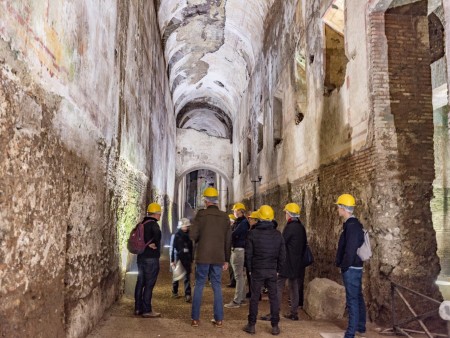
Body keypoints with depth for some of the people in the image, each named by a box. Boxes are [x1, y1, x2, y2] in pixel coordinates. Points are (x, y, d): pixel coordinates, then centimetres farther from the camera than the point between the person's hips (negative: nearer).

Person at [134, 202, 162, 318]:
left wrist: (145, 244, 5)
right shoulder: (153, 224, -14)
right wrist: (154, 245, -18)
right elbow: (157, 234, -34)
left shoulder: (142, 224, 13)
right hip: (151, 258, -9)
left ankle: (138, 308, 20)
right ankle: (147, 310, 0)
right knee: (149, 284, -4)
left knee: (140, 283, 13)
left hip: (141, 257, 9)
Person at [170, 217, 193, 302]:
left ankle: (187, 295, -7)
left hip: (187, 259, 3)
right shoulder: (176, 235, -4)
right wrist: (172, 260, -7)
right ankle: (174, 292, 27)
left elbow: (191, 248, 12)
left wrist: (191, 260, 13)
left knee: (187, 276, -4)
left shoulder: (188, 235, 7)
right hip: (178, 258, -3)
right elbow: (173, 248, -5)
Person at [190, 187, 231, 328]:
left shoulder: (201, 214, -8)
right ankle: (218, 319, 11)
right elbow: (228, 240, 5)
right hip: (218, 257, 2)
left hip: (203, 256, -2)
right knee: (217, 287, 10)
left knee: (199, 286, 8)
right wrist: (226, 259, 12)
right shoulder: (224, 217, 3)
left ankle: (195, 318, 10)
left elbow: (192, 235, -12)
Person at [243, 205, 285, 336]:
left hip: (257, 270, -2)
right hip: (272, 271, 2)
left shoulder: (253, 233, -7)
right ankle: (275, 326, 11)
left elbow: (248, 254, -4)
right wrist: (278, 270, 14)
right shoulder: (278, 235, 2)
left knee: (254, 297, 5)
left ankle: (251, 325, 11)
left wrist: (250, 269, 6)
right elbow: (281, 255, 6)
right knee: (274, 297, 8)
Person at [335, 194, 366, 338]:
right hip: (355, 267, 10)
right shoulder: (353, 224, 12)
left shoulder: (351, 226, -20)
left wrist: (344, 266, -15)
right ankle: (361, 326, 32)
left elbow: (350, 250, -25)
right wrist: (344, 265, 18)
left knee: (352, 300, -5)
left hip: (351, 269, -10)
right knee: (358, 298, 19)